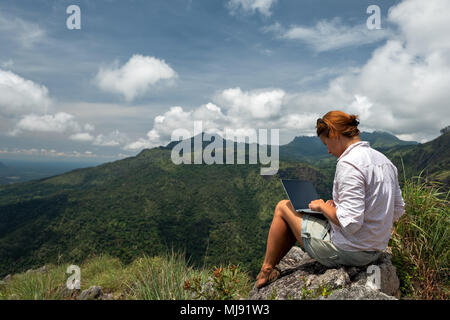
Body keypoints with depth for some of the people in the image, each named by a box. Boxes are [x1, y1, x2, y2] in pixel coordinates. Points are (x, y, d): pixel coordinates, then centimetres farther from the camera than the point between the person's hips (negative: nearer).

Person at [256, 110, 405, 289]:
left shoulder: (348, 163, -23)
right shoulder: (385, 160, 5)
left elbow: (351, 223, -29)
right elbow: (398, 211, 11)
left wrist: (322, 206, -10)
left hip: (349, 252, -9)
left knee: (283, 207, 7)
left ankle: (266, 271, 22)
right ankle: (270, 268, 34)